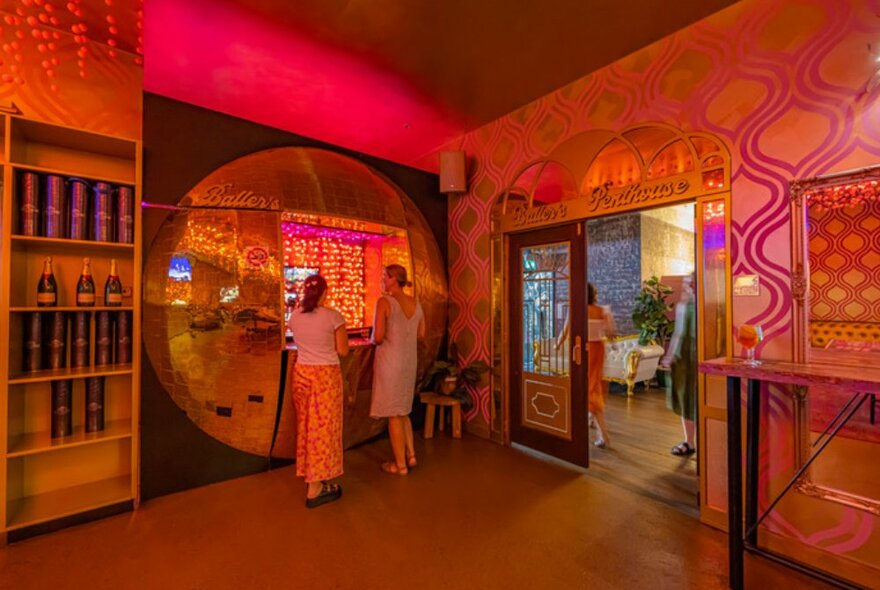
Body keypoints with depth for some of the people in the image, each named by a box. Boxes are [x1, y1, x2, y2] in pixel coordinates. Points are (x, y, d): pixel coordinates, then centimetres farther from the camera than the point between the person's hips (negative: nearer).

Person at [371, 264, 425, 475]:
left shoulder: (384, 302, -14)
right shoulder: (415, 303, 5)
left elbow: (378, 337, -18)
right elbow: (421, 334, 11)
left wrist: (374, 339, 3)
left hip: (390, 361, -6)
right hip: (409, 361, 6)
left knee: (393, 414, 8)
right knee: (403, 411, 23)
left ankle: (400, 465, 21)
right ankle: (411, 456, 29)